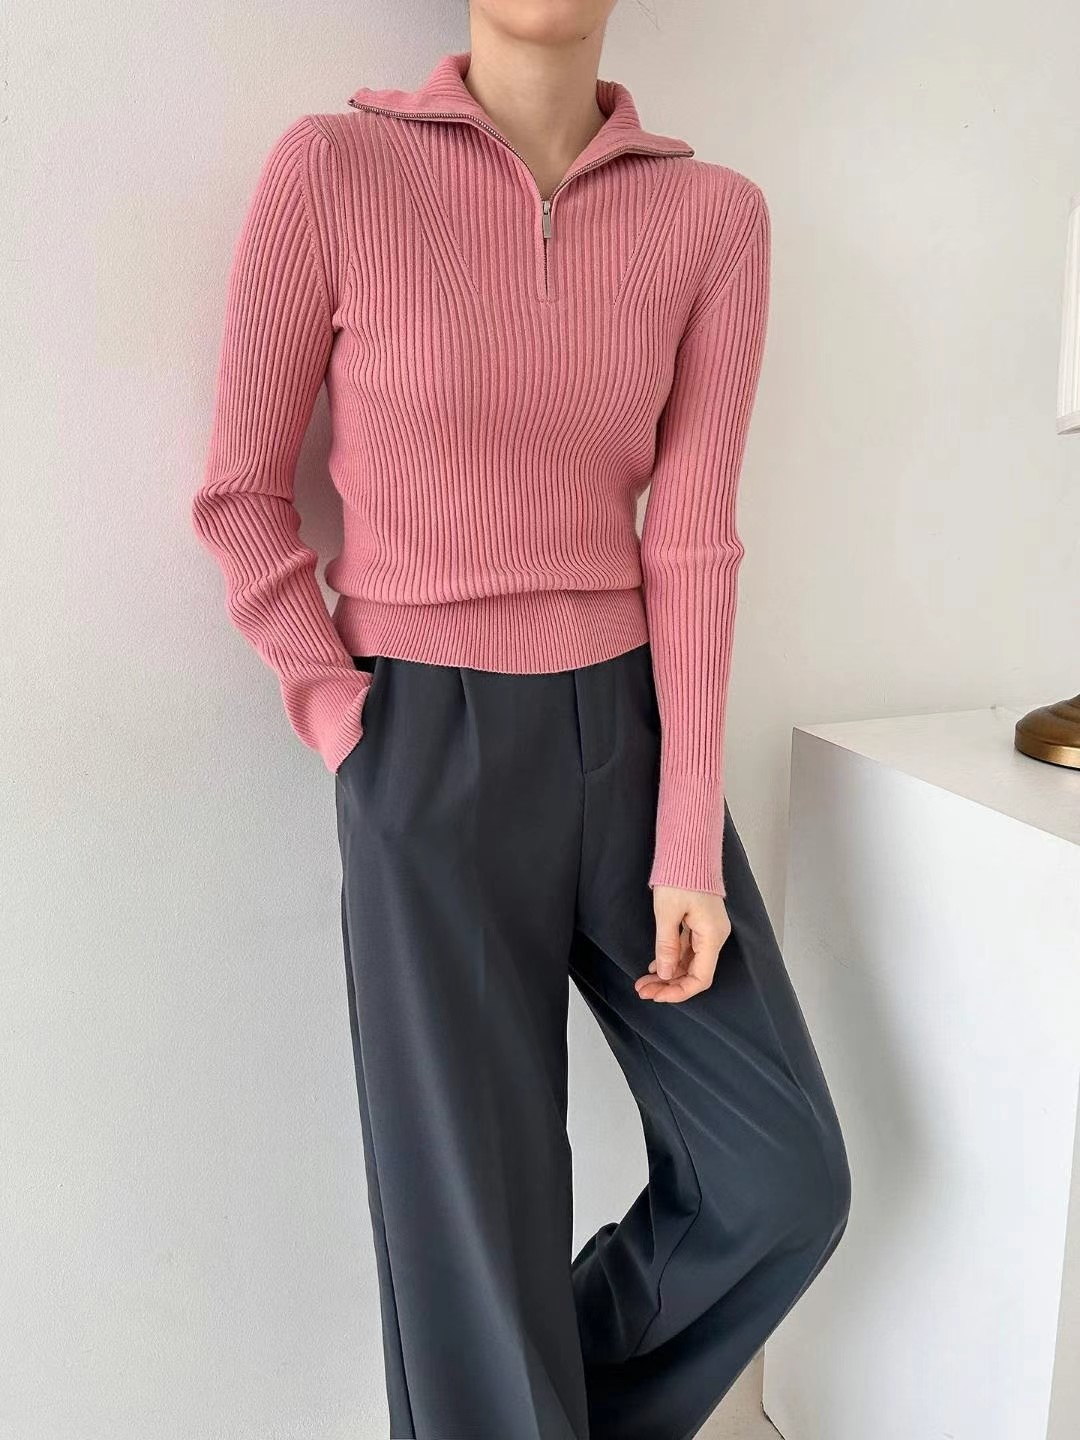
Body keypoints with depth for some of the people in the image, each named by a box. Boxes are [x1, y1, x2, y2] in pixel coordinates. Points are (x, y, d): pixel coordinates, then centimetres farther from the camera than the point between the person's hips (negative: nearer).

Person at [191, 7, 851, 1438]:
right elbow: (241, 495, -1)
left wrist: (688, 848, -6)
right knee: (479, 1230, 5)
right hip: (432, 757, -3)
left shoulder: (714, 212, 0)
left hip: (628, 732, 4)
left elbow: (690, 539, -3)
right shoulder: (332, 167, -7)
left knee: (785, 1179, 9)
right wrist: (348, 726, -7)